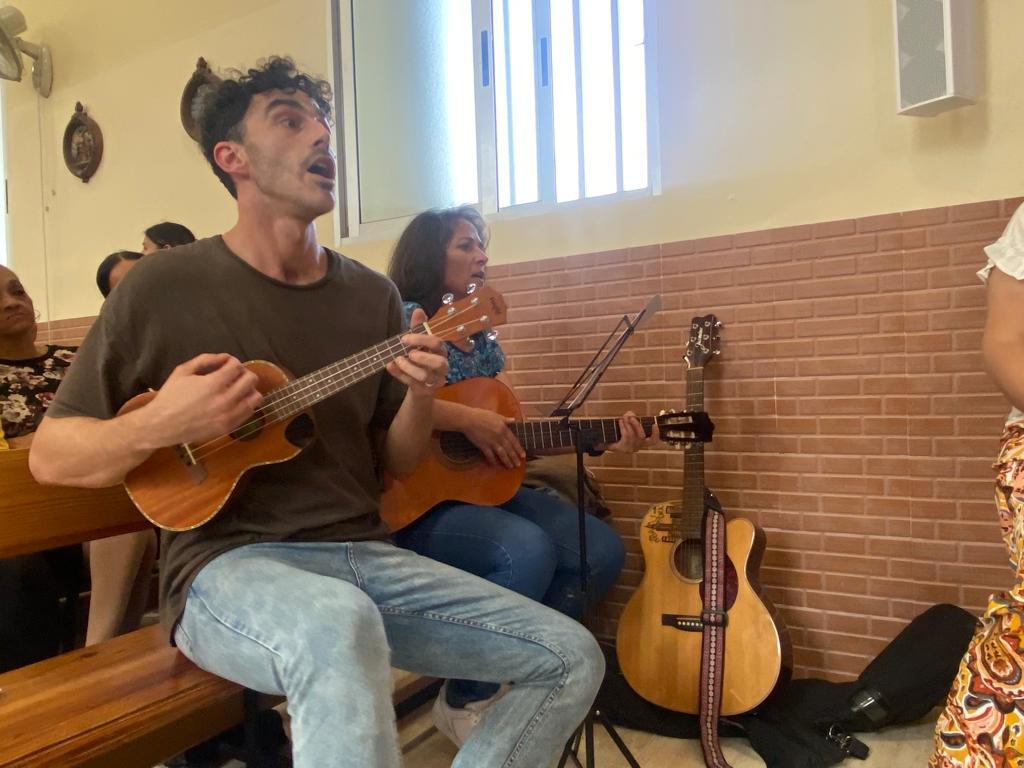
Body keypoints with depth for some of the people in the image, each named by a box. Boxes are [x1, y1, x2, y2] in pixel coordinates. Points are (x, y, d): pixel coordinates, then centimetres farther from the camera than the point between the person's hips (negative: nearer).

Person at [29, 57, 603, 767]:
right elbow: (50, 455, 1)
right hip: (227, 564, -5)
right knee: (339, 625, -42)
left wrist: (420, 394, -9)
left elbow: (395, 464, 12)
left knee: (573, 658, -4)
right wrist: (157, 427, -19)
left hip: (361, 554, 6)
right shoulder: (163, 286, -4)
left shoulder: (374, 295, 9)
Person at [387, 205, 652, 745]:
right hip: (417, 503, -8)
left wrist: (600, 440, 7)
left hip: (484, 486, 8)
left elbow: (513, 439, 14)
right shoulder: (406, 318, -7)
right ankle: (467, 700, -5)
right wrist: (469, 420, -26)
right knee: (529, 552, -32)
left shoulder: (483, 339, 16)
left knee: (603, 549, -5)